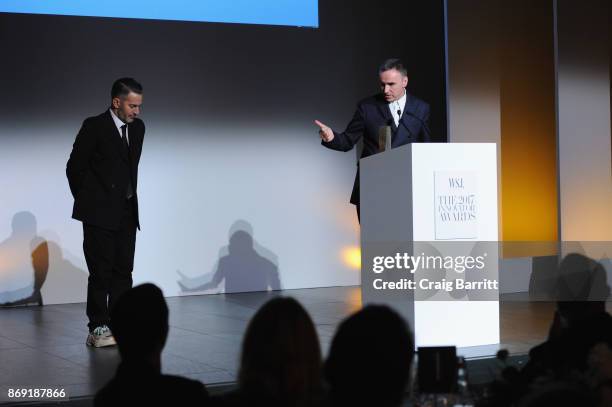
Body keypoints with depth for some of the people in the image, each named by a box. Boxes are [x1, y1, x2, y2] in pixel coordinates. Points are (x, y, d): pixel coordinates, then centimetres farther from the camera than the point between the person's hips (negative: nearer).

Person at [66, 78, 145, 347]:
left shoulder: (137, 127, 9)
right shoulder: (94, 127, -9)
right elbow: (74, 167, -5)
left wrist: (130, 199, 15)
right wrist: (87, 202, 0)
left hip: (126, 213, 6)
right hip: (100, 213, -6)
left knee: (123, 271, 5)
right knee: (101, 272, -4)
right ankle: (98, 328, 1)